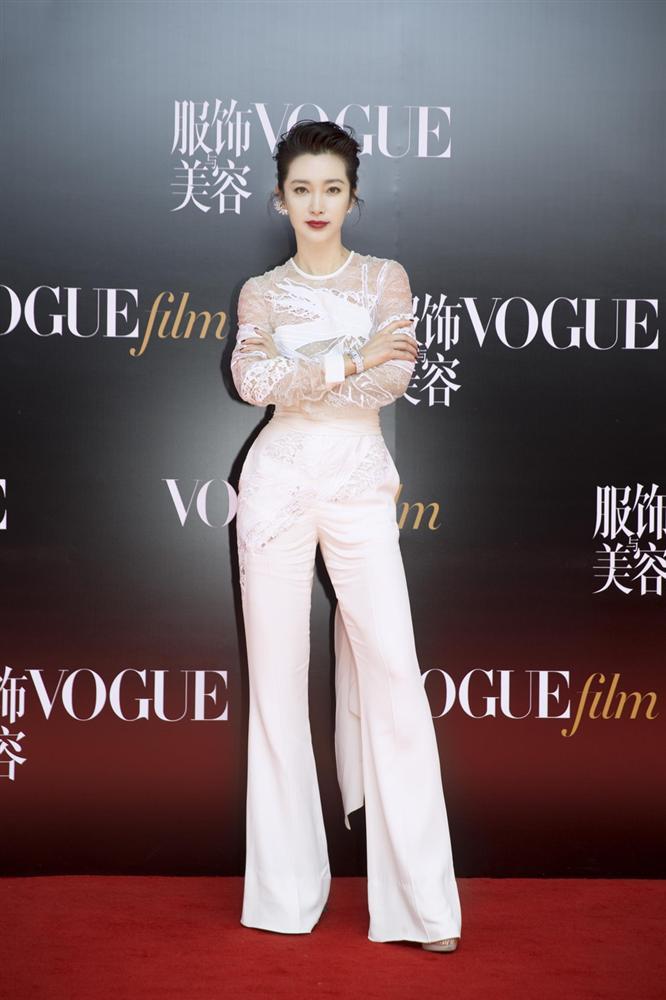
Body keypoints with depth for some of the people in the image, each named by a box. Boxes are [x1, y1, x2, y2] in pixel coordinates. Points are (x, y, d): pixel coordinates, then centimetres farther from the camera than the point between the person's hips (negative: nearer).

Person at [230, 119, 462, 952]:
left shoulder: (386, 277, 10)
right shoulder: (261, 292, 10)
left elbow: (397, 374, -7)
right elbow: (251, 380, -9)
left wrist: (295, 379, -9)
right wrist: (350, 362, -13)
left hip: (359, 484, 0)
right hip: (278, 483, 1)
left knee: (393, 673, -9)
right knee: (277, 677, 2)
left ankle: (420, 898, -3)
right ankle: (286, 886, 13)